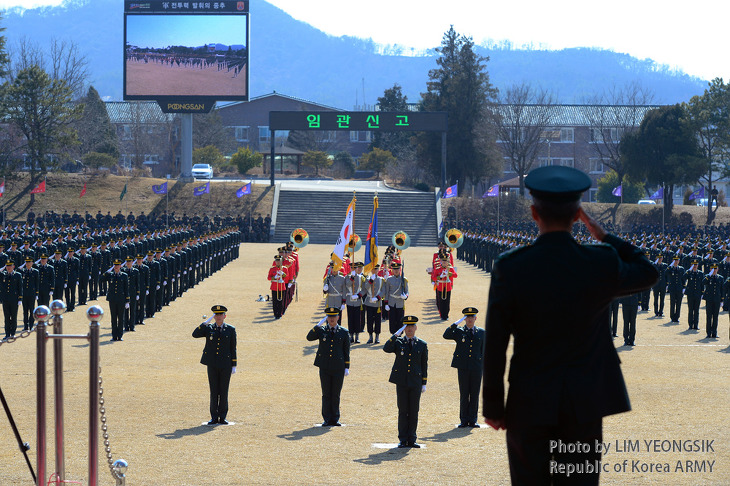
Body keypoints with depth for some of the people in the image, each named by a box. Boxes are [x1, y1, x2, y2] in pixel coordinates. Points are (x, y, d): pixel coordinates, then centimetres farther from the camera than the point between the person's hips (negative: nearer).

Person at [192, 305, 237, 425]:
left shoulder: (230, 330, 4)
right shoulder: (208, 328, 6)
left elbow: (233, 349, 4)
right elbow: (195, 334, -8)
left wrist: (234, 366, 0)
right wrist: (205, 324, -15)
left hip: (225, 365, -1)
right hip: (212, 366, 1)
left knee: (223, 392, 2)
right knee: (214, 392, 3)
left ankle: (222, 417, 9)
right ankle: (214, 417, 9)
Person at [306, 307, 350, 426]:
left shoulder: (344, 332, 5)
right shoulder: (322, 330, 5)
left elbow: (346, 352, 6)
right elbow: (309, 337, -11)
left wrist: (347, 367, 1)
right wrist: (318, 325, -19)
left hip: (338, 368, 0)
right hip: (324, 368, 0)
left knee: (336, 395, 4)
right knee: (326, 394, 3)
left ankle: (335, 419, 12)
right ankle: (327, 419, 9)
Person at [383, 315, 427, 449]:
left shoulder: (422, 345, 8)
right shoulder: (398, 342, 5)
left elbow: (424, 365, 9)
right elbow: (386, 349, -15)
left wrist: (424, 383, 5)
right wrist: (396, 335, -19)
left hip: (415, 383, 1)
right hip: (401, 382, -1)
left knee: (414, 411, 2)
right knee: (403, 411, 1)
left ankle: (411, 439, 8)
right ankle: (403, 440, 7)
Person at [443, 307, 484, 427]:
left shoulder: (481, 332, 10)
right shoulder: (459, 331, 5)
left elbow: (483, 351, 12)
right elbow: (446, 335, -11)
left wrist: (484, 367, 8)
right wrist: (455, 324, -17)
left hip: (477, 368, 1)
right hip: (463, 368, -1)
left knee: (474, 395, 3)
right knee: (464, 395, 2)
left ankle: (472, 420, 11)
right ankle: (464, 421, 9)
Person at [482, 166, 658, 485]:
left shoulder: (509, 268, -14)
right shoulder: (603, 264, -10)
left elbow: (495, 346, -10)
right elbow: (648, 274, 13)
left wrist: (492, 405, 1)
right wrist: (605, 237, 16)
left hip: (529, 401, -1)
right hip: (584, 402, 1)